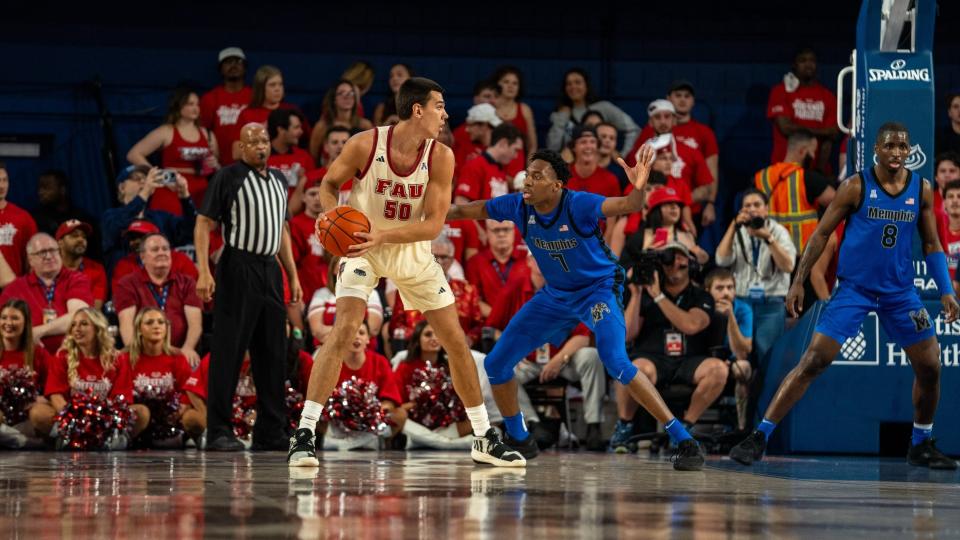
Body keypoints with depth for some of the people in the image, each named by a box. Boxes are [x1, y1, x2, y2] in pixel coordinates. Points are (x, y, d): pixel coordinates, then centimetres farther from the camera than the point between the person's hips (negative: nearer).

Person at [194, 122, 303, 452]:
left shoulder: (278, 180, 17)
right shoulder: (228, 177, -4)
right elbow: (204, 224, -8)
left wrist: (293, 276, 18)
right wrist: (204, 272, -17)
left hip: (270, 270, 7)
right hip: (238, 268, -7)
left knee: (273, 352, 7)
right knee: (228, 351, -7)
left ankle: (270, 433, 13)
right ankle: (218, 432, -5)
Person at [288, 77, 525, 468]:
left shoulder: (440, 157, -15)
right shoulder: (365, 145, -20)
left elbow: (433, 224, -18)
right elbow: (329, 183, -3)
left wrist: (382, 235, -32)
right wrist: (333, 215, -24)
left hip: (412, 250, 3)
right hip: (363, 249, -3)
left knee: (456, 340, 4)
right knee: (342, 331, -22)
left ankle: (484, 439, 17)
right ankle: (304, 434, -20)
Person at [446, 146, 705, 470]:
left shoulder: (578, 205, -28)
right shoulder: (519, 206, -13)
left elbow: (627, 206, -42)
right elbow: (463, 211, 0)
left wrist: (639, 188, -64)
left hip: (599, 289, -7)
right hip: (555, 294, 7)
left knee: (616, 364, -30)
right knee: (496, 363, 4)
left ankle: (684, 441, -24)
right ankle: (518, 440, 27)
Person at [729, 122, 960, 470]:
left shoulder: (922, 190, 1)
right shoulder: (856, 187, -9)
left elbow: (931, 245, 10)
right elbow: (821, 234, -4)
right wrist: (798, 282, -9)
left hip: (900, 293, 4)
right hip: (854, 289, -4)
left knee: (930, 368, 3)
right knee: (812, 362, -13)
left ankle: (921, 446, 24)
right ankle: (759, 438, -11)